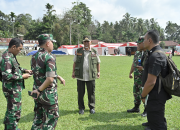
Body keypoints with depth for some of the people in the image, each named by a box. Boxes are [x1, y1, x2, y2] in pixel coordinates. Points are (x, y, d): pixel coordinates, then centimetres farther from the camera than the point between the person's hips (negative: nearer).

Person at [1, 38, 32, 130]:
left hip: (15, 88, 10)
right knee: (14, 111, -1)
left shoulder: (11, 56, 9)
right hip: (12, 89, -10)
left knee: (11, 110, 21)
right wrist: (22, 77, -19)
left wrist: (24, 70, 9)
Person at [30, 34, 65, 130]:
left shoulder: (34, 57, 5)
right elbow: (50, 79, -27)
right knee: (51, 118, 8)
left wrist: (58, 77, 15)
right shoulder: (50, 57, -19)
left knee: (38, 118, 20)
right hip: (48, 94, -7)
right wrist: (39, 90, -15)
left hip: (37, 94, 8)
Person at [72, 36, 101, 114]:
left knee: (91, 93, 5)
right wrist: (73, 72, 6)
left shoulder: (94, 52, 7)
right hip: (80, 76, 0)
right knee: (80, 93, 5)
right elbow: (75, 62, 12)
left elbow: (98, 62, 14)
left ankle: (92, 108, 20)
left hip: (91, 76, 0)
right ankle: (81, 108, 18)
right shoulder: (78, 51, 8)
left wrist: (98, 72, 5)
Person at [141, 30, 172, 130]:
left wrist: (143, 96, -14)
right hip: (159, 94, 10)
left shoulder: (155, 56, -25)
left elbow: (151, 82, -26)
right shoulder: (160, 52, 9)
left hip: (156, 96, -10)